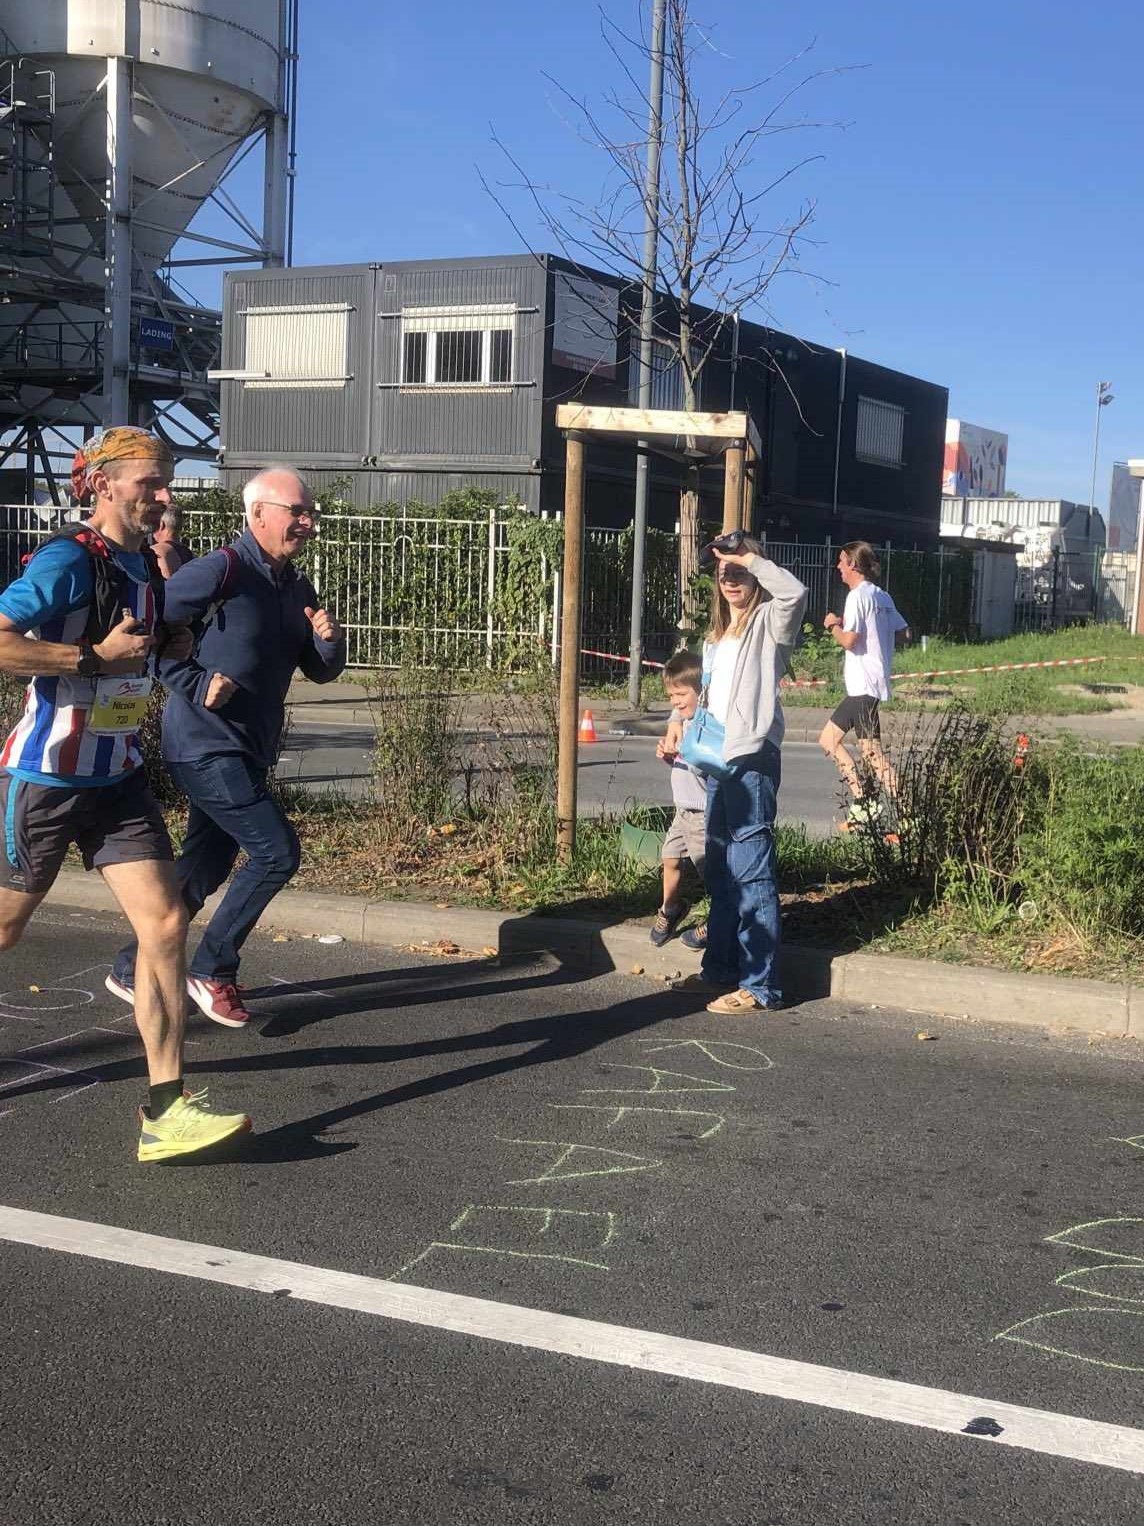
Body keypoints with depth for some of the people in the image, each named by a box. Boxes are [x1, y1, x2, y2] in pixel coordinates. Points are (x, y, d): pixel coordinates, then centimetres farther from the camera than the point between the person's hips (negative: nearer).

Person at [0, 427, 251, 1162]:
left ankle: (165, 1113, -5)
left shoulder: (145, 566, 8)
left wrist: (170, 642, 6)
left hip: (119, 779, 6)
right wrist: (95, 656, -25)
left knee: (166, 925, -7)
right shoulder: (68, 560, -17)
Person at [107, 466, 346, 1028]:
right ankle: (213, 971, 2)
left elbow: (322, 671, 15)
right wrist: (196, 685, -20)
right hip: (207, 745, -9)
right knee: (277, 850, -13)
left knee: (205, 867, 15)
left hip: (248, 752, 9)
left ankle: (133, 969, 29)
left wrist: (329, 639, -5)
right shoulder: (222, 571, -15)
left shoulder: (297, 589, 11)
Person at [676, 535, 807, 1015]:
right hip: (718, 760, 9)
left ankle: (760, 985, -7)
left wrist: (750, 559, -19)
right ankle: (720, 968, 27)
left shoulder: (768, 622, -4)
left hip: (752, 759, -9)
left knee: (751, 871, -10)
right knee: (720, 871, 16)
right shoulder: (717, 635, 20)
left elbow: (795, 592, -27)